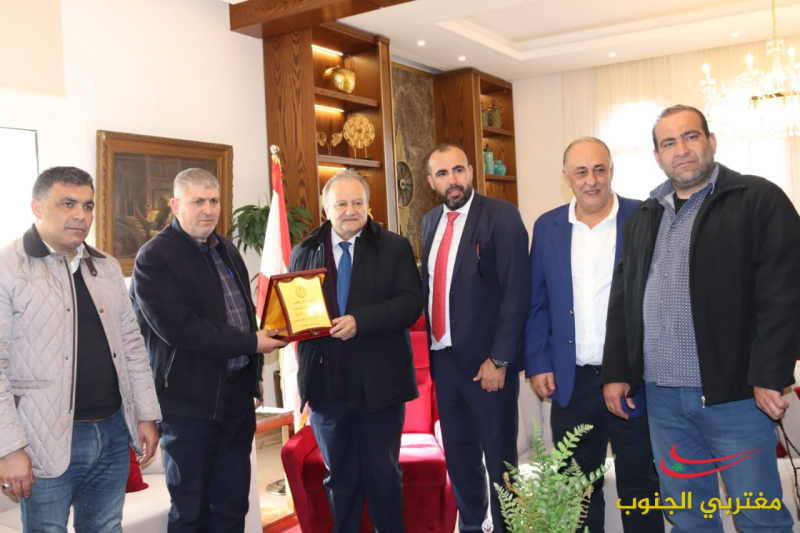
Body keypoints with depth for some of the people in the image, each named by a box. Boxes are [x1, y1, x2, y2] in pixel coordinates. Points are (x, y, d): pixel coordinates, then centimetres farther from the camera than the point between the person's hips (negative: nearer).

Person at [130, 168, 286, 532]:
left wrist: (264, 332, 4)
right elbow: (177, 327, -23)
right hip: (191, 398, -7)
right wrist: (250, 343, -19)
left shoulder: (226, 250, 13)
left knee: (233, 502, 15)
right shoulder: (154, 258, -12)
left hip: (237, 390, 7)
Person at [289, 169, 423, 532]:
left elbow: (411, 303, -10)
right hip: (326, 384, 3)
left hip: (379, 383, -2)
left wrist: (360, 321, -22)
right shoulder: (304, 253, 9)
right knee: (339, 478, 16)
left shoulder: (395, 248, 0)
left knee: (384, 475, 10)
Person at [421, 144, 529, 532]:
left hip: (485, 358, -6)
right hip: (443, 357, 6)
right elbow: (430, 285, 12)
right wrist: (430, 346, 3)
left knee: (499, 455, 6)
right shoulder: (431, 222, 10)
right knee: (458, 452, 17)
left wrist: (499, 359, -17)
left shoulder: (501, 216, -10)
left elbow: (517, 292, -15)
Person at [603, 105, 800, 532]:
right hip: (661, 398, 5)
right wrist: (616, 372, 10)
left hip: (733, 394, -4)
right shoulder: (643, 217, 13)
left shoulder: (760, 200, -4)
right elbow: (622, 299, 14)